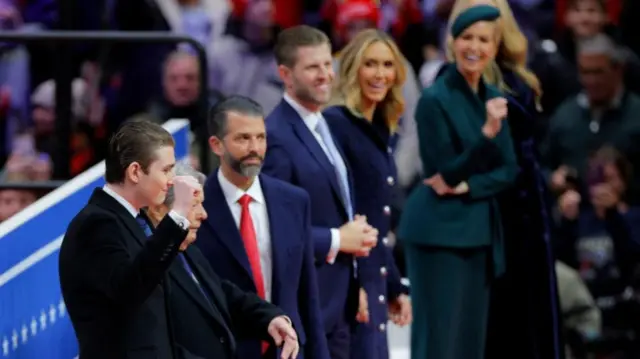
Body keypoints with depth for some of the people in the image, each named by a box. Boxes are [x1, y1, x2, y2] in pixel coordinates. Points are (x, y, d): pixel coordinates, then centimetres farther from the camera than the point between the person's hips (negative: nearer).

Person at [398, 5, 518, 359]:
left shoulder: (492, 97, 9)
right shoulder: (435, 99, -11)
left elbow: (508, 170, 6)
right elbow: (445, 173, -16)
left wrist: (466, 187, -12)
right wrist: (487, 132, -29)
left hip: (479, 230, 7)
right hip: (440, 231, -7)